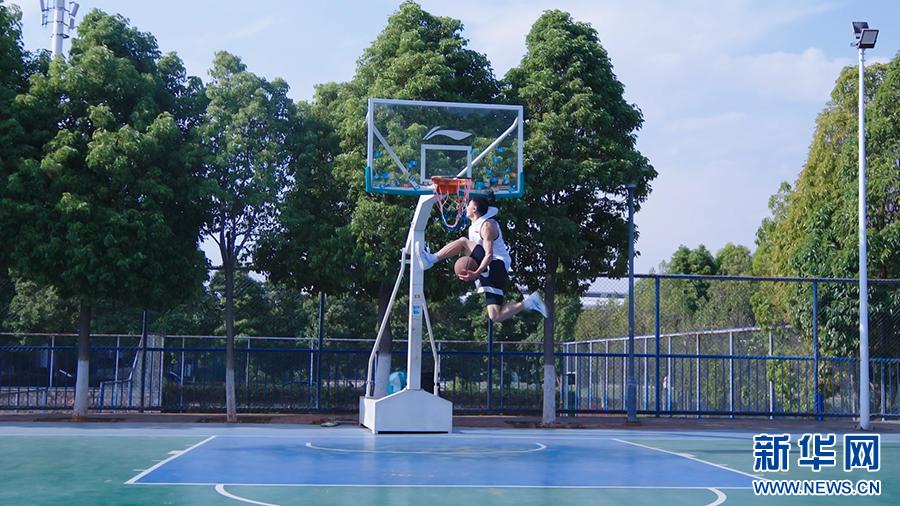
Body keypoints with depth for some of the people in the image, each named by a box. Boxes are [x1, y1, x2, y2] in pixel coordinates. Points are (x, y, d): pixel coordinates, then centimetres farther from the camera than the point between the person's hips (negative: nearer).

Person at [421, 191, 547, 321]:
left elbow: (489, 254, -20)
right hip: (487, 270, 9)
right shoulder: (476, 225, 21)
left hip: (495, 267, -9)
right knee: (495, 316, -1)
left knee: (464, 241, -14)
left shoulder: (487, 226, -9)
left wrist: (476, 273, -32)